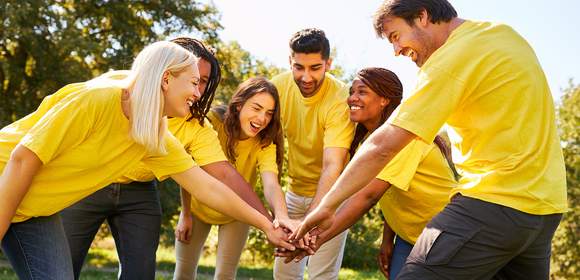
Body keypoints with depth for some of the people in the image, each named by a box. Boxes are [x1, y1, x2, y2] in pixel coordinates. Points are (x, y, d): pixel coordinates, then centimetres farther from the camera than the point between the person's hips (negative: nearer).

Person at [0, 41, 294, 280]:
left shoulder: (158, 140, -5)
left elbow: (208, 188, 2)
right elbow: (24, 159, -24)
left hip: (39, 213, 6)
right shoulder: (97, 98, -28)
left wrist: (265, 224, 3)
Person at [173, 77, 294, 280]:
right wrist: (185, 215, -12)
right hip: (199, 206, 0)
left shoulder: (265, 144, -26)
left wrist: (281, 216, -62)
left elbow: (271, 183, -43)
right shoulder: (212, 123, -28)